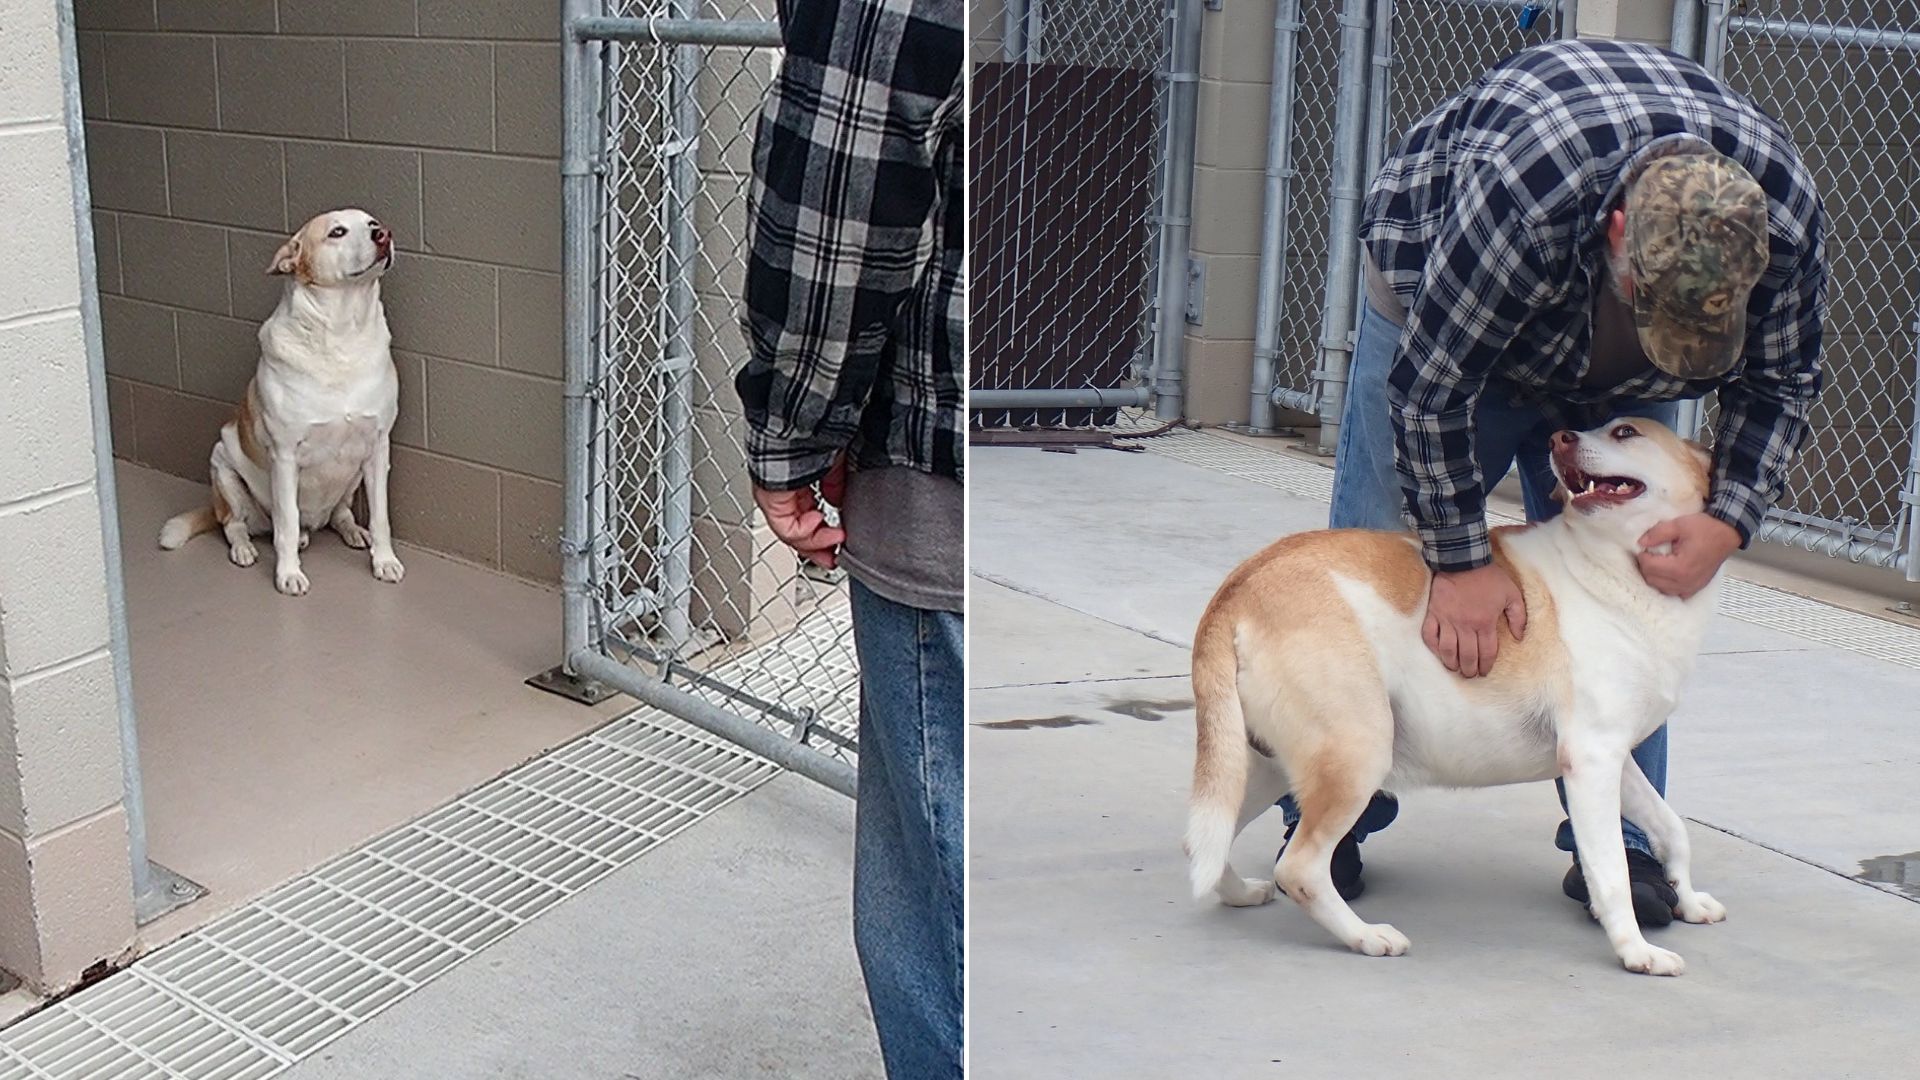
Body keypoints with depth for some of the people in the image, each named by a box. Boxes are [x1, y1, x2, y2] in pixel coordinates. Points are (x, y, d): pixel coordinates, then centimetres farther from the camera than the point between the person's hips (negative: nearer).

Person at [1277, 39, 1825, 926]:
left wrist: (1727, 522, -26)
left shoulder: (1783, 217, -30)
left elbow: (1779, 384, -11)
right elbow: (1428, 384, -33)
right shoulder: (1521, 192, -45)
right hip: (1438, 309, -3)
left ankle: (1617, 843, 5)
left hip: (1613, 382, 3)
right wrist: (1462, 562, -28)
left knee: (1632, 573, -5)